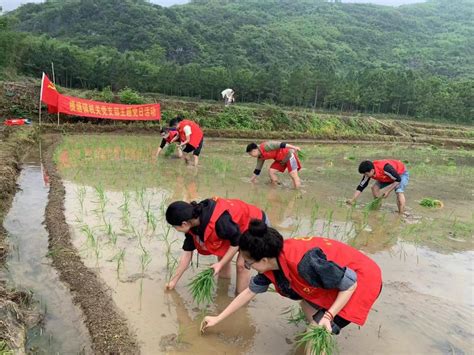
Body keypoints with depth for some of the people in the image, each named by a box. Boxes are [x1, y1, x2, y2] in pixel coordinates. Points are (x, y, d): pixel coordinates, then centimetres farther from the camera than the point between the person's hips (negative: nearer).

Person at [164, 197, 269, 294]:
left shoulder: (218, 221, -41)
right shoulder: (192, 222, -13)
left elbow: (237, 241, -25)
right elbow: (187, 253, -3)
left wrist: (220, 264, -20)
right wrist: (174, 281, 3)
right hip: (237, 226, 8)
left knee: (241, 264, -11)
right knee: (222, 257, 10)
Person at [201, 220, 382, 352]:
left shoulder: (305, 262, -37)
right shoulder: (272, 263, -11)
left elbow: (350, 284, -24)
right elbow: (249, 292, 4)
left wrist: (328, 316, -29)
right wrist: (217, 318, 9)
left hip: (362, 278, -8)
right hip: (339, 274, 8)